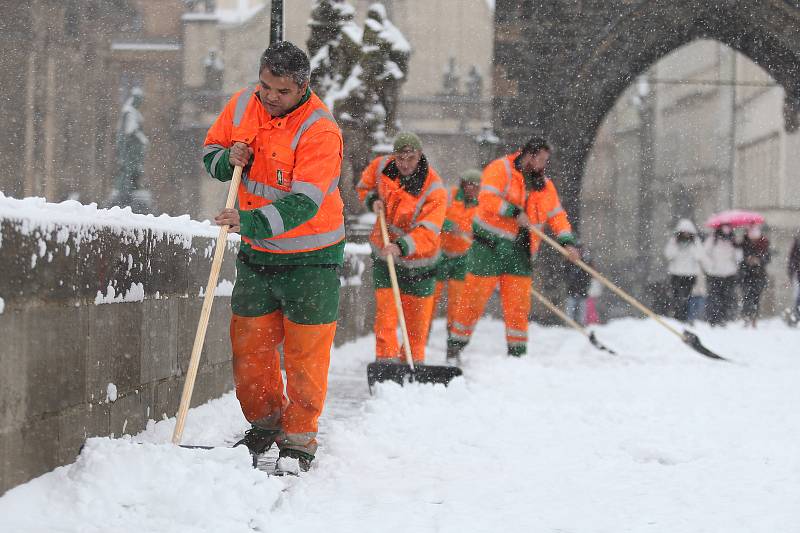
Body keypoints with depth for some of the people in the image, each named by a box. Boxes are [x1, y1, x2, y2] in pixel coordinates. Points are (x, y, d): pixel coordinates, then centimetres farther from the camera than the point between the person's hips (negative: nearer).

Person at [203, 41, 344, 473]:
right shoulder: (241, 106, -2)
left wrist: (249, 221, -40)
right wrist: (229, 160, -11)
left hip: (309, 258, -5)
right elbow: (211, 150, 13)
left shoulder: (320, 130, -21)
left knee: (305, 352, -1)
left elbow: (303, 205, -28)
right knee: (249, 343, 8)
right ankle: (265, 423, 28)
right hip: (256, 254, 5)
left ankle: (299, 440, 12)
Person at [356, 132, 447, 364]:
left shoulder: (435, 190, -23)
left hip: (418, 260, -2)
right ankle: (387, 356, -9)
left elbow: (427, 233, -31)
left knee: (418, 314, 8)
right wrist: (373, 200, -9)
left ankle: (414, 360, 24)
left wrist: (402, 246, -46)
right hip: (384, 252, 2)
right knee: (385, 308, -10)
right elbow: (364, 186, 13)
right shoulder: (381, 167, -9)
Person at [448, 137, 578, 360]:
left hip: (519, 251, 5)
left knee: (519, 304, 2)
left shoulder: (545, 185, 15)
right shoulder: (500, 169, -5)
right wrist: (514, 212, -23)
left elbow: (557, 216, 13)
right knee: (474, 297, -2)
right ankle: (454, 346, 8)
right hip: (490, 244, -5)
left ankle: (517, 352, 9)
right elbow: (487, 199, -17)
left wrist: (567, 241, -2)